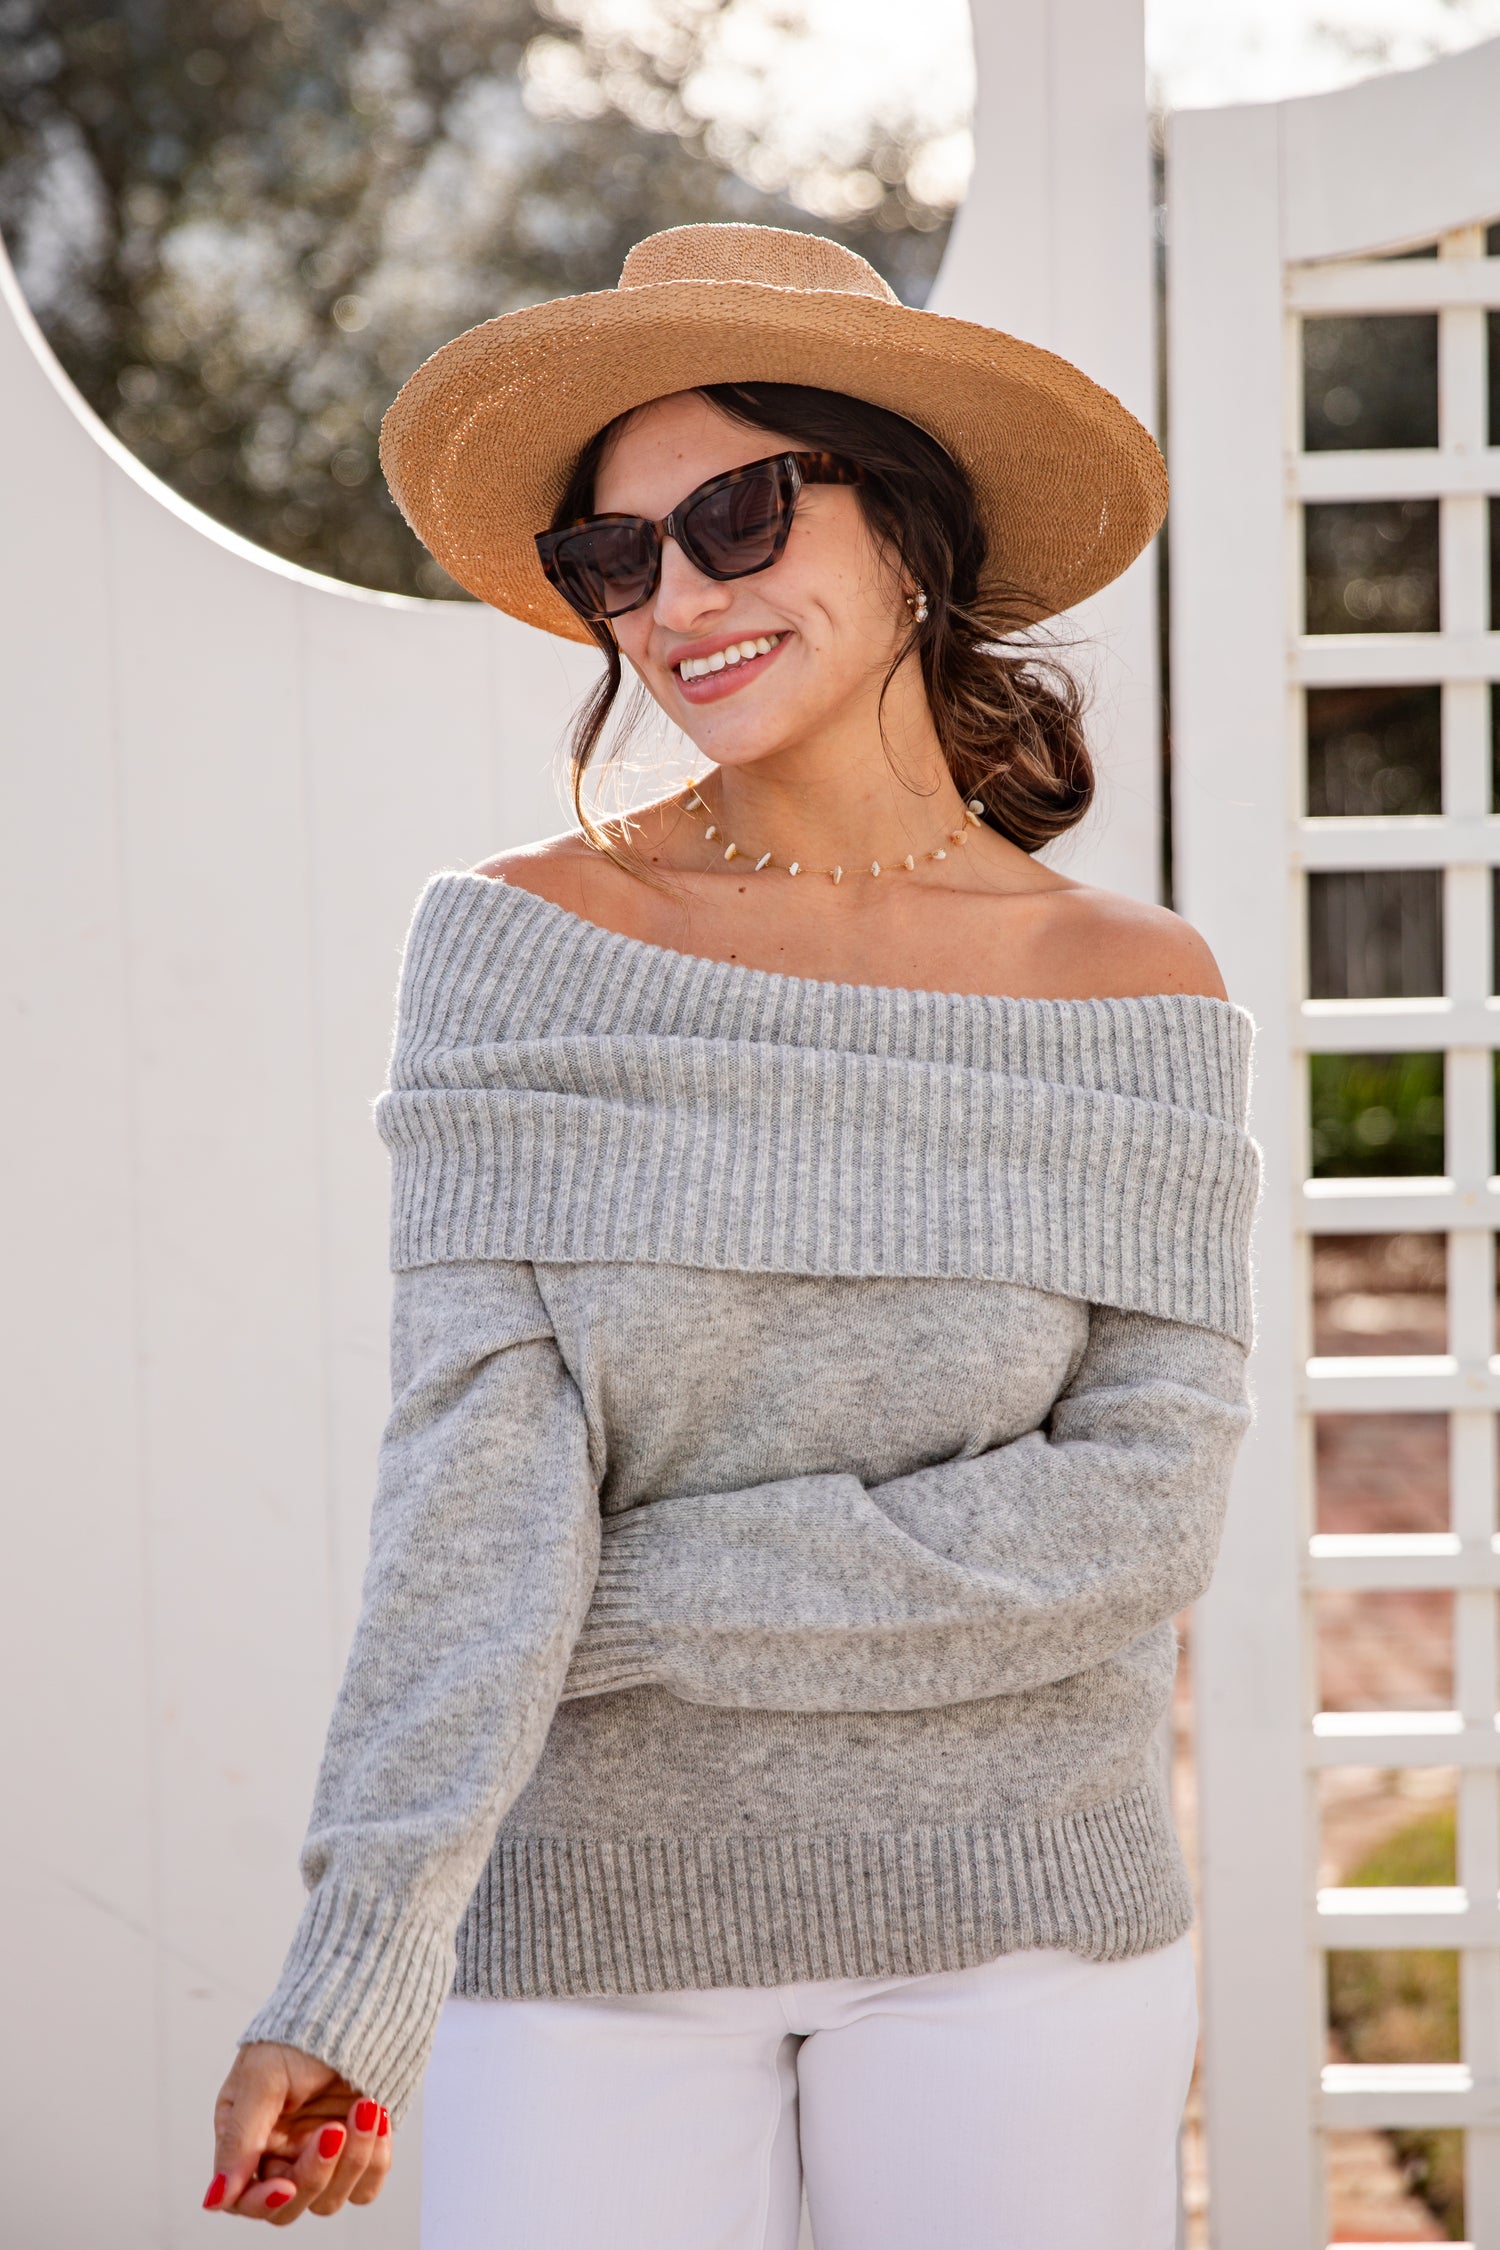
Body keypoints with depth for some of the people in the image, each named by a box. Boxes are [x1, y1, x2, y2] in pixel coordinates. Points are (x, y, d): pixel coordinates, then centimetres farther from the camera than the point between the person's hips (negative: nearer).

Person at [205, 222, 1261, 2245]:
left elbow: (1140, 1518, -8)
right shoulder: (524, 943, -4)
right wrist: (350, 1966, -22)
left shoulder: (1137, 995, -2)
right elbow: (478, 1454, -12)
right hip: (592, 1909, 0)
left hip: (1010, 1917, 1)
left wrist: (637, 1600, -13)